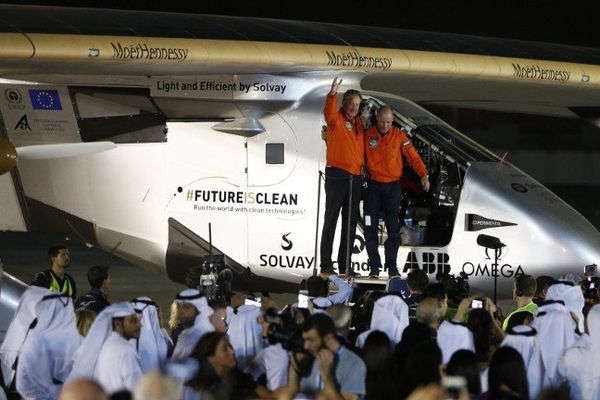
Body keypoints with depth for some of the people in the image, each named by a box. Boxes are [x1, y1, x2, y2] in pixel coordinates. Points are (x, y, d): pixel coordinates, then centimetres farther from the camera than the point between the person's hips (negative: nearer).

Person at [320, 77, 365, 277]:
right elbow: (328, 112, -27)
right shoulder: (336, 119, -4)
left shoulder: (359, 122, 14)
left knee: (351, 222, 9)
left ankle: (345, 264, 14)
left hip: (356, 177, 7)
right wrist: (332, 94, -45)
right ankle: (326, 264, -4)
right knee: (331, 219, -4)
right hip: (337, 175, -7)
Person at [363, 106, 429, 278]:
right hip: (373, 186, 1)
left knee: (393, 228, -1)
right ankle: (374, 266, 5)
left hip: (392, 186, -1)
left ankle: (392, 266, 4)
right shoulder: (368, 135, 2)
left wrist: (423, 175, -17)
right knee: (370, 228, -1)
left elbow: (413, 157, -5)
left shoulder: (399, 136, -1)